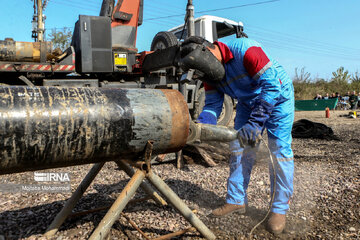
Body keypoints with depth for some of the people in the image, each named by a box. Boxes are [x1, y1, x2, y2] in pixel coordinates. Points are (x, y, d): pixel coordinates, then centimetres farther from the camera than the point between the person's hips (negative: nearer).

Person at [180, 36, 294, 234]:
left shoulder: (245, 50, -31)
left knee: (279, 149, -9)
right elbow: (213, 105, -10)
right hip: (248, 102, 6)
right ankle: (236, 200, 11)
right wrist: (201, 124, -32)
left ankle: (280, 209, 3)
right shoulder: (210, 73, -9)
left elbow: (271, 85, -33)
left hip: (277, 96, -6)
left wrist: (255, 123, -39)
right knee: (239, 147, 0)